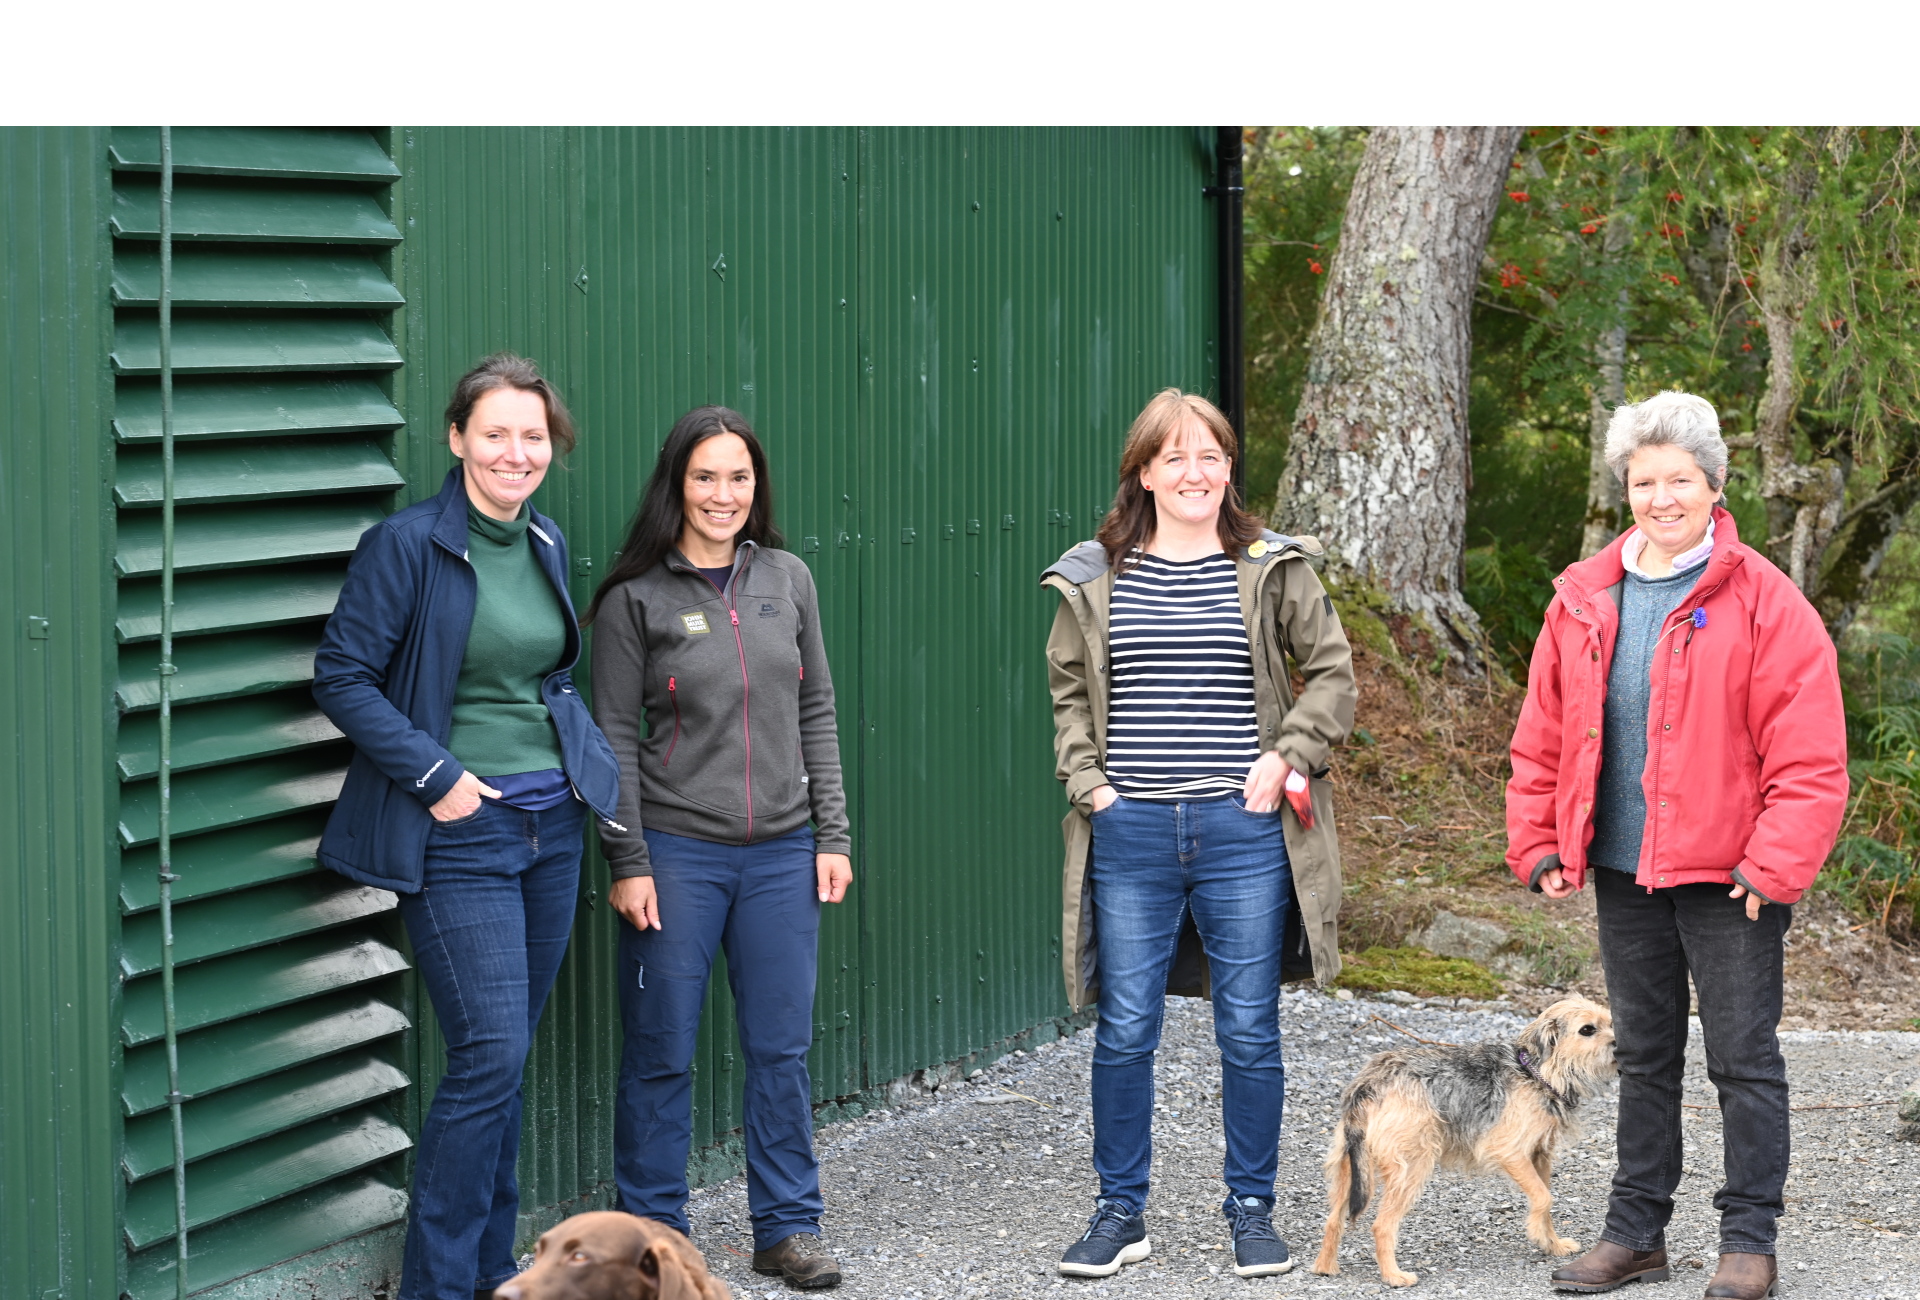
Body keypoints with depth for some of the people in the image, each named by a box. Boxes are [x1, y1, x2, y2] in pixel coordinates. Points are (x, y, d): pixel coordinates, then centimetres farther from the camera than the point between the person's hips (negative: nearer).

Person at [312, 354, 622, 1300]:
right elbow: (342, 678, -11)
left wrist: (592, 759, 7)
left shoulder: (545, 545, 10)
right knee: (490, 1055, -10)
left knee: (507, 1056, 12)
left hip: (552, 823, 7)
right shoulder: (408, 544, -11)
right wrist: (435, 774, -16)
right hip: (459, 832, -7)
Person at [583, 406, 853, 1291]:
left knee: (781, 1047, 8)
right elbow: (615, 737, -3)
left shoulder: (787, 580, 7)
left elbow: (816, 714, 11)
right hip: (675, 852, -3)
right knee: (662, 1053, 4)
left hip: (781, 853, 3)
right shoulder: (634, 599, -4)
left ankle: (786, 1228, 20)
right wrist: (628, 862, -8)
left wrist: (831, 836, 6)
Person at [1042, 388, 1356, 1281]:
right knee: (1125, 1032, 4)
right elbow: (1068, 691, 14)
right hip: (1131, 833, 1)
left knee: (1250, 1033, 5)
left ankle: (1252, 1211, 19)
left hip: (1242, 830, -1)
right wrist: (1087, 781, 3)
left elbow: (1332, 672, 6)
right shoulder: (1094, 578, 6)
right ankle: (1120, 1213, 17)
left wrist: (1288, 758, -4)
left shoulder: (1272, 569, 3)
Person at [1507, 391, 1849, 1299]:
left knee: (1743, 1057, 2)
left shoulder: (1765, 603, -8)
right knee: (1642, 1057, 15)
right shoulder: (1583, 600, 6)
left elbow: (1809, 756, -11)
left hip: (1729, 877, -5)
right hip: (1623, 873, 5)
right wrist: (1539, 846, 5)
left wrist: (1775, 865, -16)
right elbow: (1543, 737, 13)